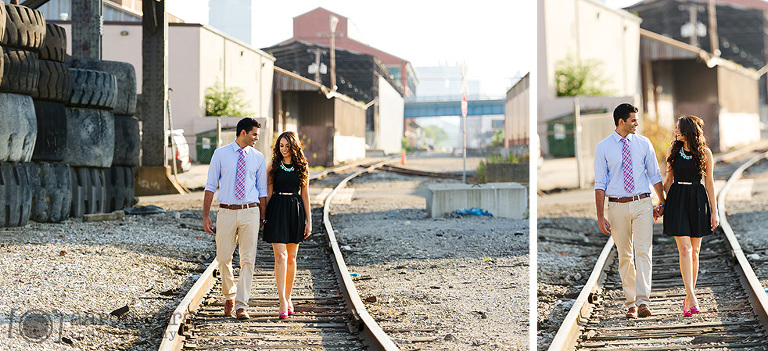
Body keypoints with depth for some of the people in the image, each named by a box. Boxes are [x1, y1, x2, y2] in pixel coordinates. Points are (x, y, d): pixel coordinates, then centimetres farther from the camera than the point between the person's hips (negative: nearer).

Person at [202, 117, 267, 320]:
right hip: (226, 212, -1)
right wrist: (205, 215, -2)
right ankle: (229, 296, 28)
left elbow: (262, 190, 11)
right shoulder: (220, 154, 2)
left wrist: (262, 218, 6)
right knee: (223, 258, 3)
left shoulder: (258, 158, 7)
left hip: (250, 212, 1)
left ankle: (241, 305, -3)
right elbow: (211, 186, 3)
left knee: (248, 259, -5)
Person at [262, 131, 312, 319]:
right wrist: (263, 217, 3)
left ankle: (288, 298, 21)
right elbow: (268, 193, 6)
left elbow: (305, 196, 8)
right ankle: (283, 303, -15)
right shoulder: (273, 167, 3)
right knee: (280, 256, -11)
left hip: (295, 212, 2)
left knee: (291, 258, 7)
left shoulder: (302, 168, 6)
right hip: (277, 212, -2)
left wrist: (309, 221, 5)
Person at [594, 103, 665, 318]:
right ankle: (630, 304, 16)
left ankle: (643, 302, -18)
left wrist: (662, 203, 16)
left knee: (643, 252, -12)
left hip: (642, 204, 0)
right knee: (625, 256, 6)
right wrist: (600, 216, -5)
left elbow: (655, 175, 14)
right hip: (617, 205, 0)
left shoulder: (643, 143, 5)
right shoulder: (604, 147, 0)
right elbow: (600, 184, 0)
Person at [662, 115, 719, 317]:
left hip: (698, 202, 0)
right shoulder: (673, 151, 6)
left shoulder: (705, 153, 1)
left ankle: (689, 298, 17)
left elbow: (709, 183, 4)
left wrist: (714, 212, 2)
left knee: (694, 252, 5)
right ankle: (692, 299, -19)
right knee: (684, 249, -12)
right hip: (677, 200, 0)